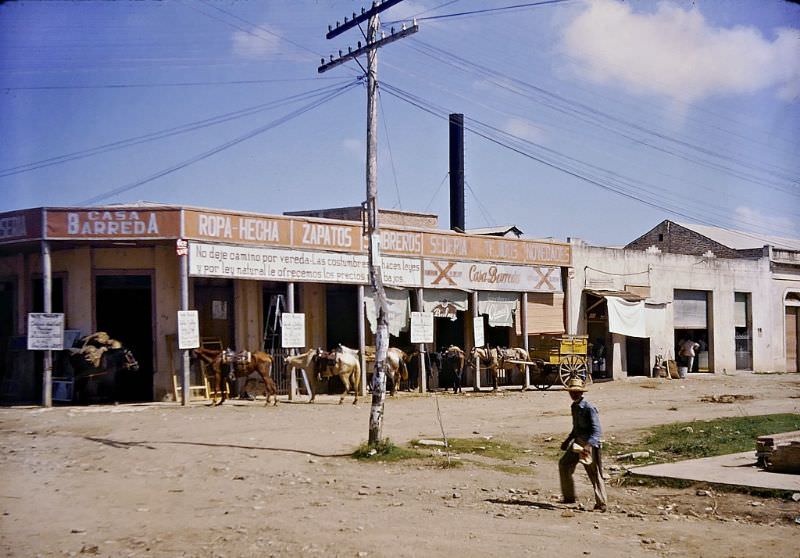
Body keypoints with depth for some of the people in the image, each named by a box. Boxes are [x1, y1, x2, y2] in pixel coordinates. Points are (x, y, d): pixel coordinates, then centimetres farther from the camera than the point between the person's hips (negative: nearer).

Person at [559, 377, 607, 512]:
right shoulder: (574, 407, 10)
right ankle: (569, 497, 11)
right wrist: (568, 440, 26)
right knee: (564, 464, 4)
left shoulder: (589, 408, -16)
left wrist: (589, 445, -34)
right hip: (578, 442, 9)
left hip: (590, 445, -8)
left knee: (595, 474, -1)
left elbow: (596, 430, -23)